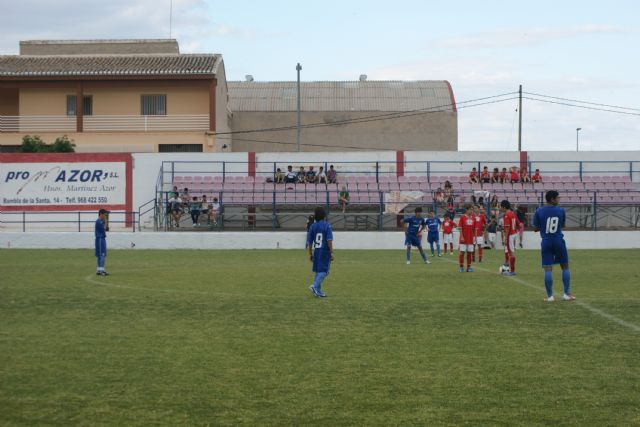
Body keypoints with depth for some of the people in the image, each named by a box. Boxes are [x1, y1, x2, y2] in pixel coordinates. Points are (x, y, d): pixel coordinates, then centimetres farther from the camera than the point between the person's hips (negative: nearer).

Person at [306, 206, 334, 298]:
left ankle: (318, 291, 15)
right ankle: (315, 286, -19)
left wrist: (310, 254, 16)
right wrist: (331, 253, -11)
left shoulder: (313, 226, 4)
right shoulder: (327, 225, -10)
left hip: (316, 251, 5)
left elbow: (309, 242, 7)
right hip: (325, 251, -5)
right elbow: (329, 240, -15)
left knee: (318, 271, 14)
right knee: (323, 271, -1)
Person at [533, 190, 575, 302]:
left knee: (548, 269, 0)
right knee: (565, 266, 13)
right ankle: (567, 294, 13)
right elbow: (562, 226, 10)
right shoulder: (560, 210, -2)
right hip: (559, 241, 0)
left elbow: (536, 228, 1)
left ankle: (550, 296, 0)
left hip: (546, 242, 0)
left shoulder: (539, 211, -3)